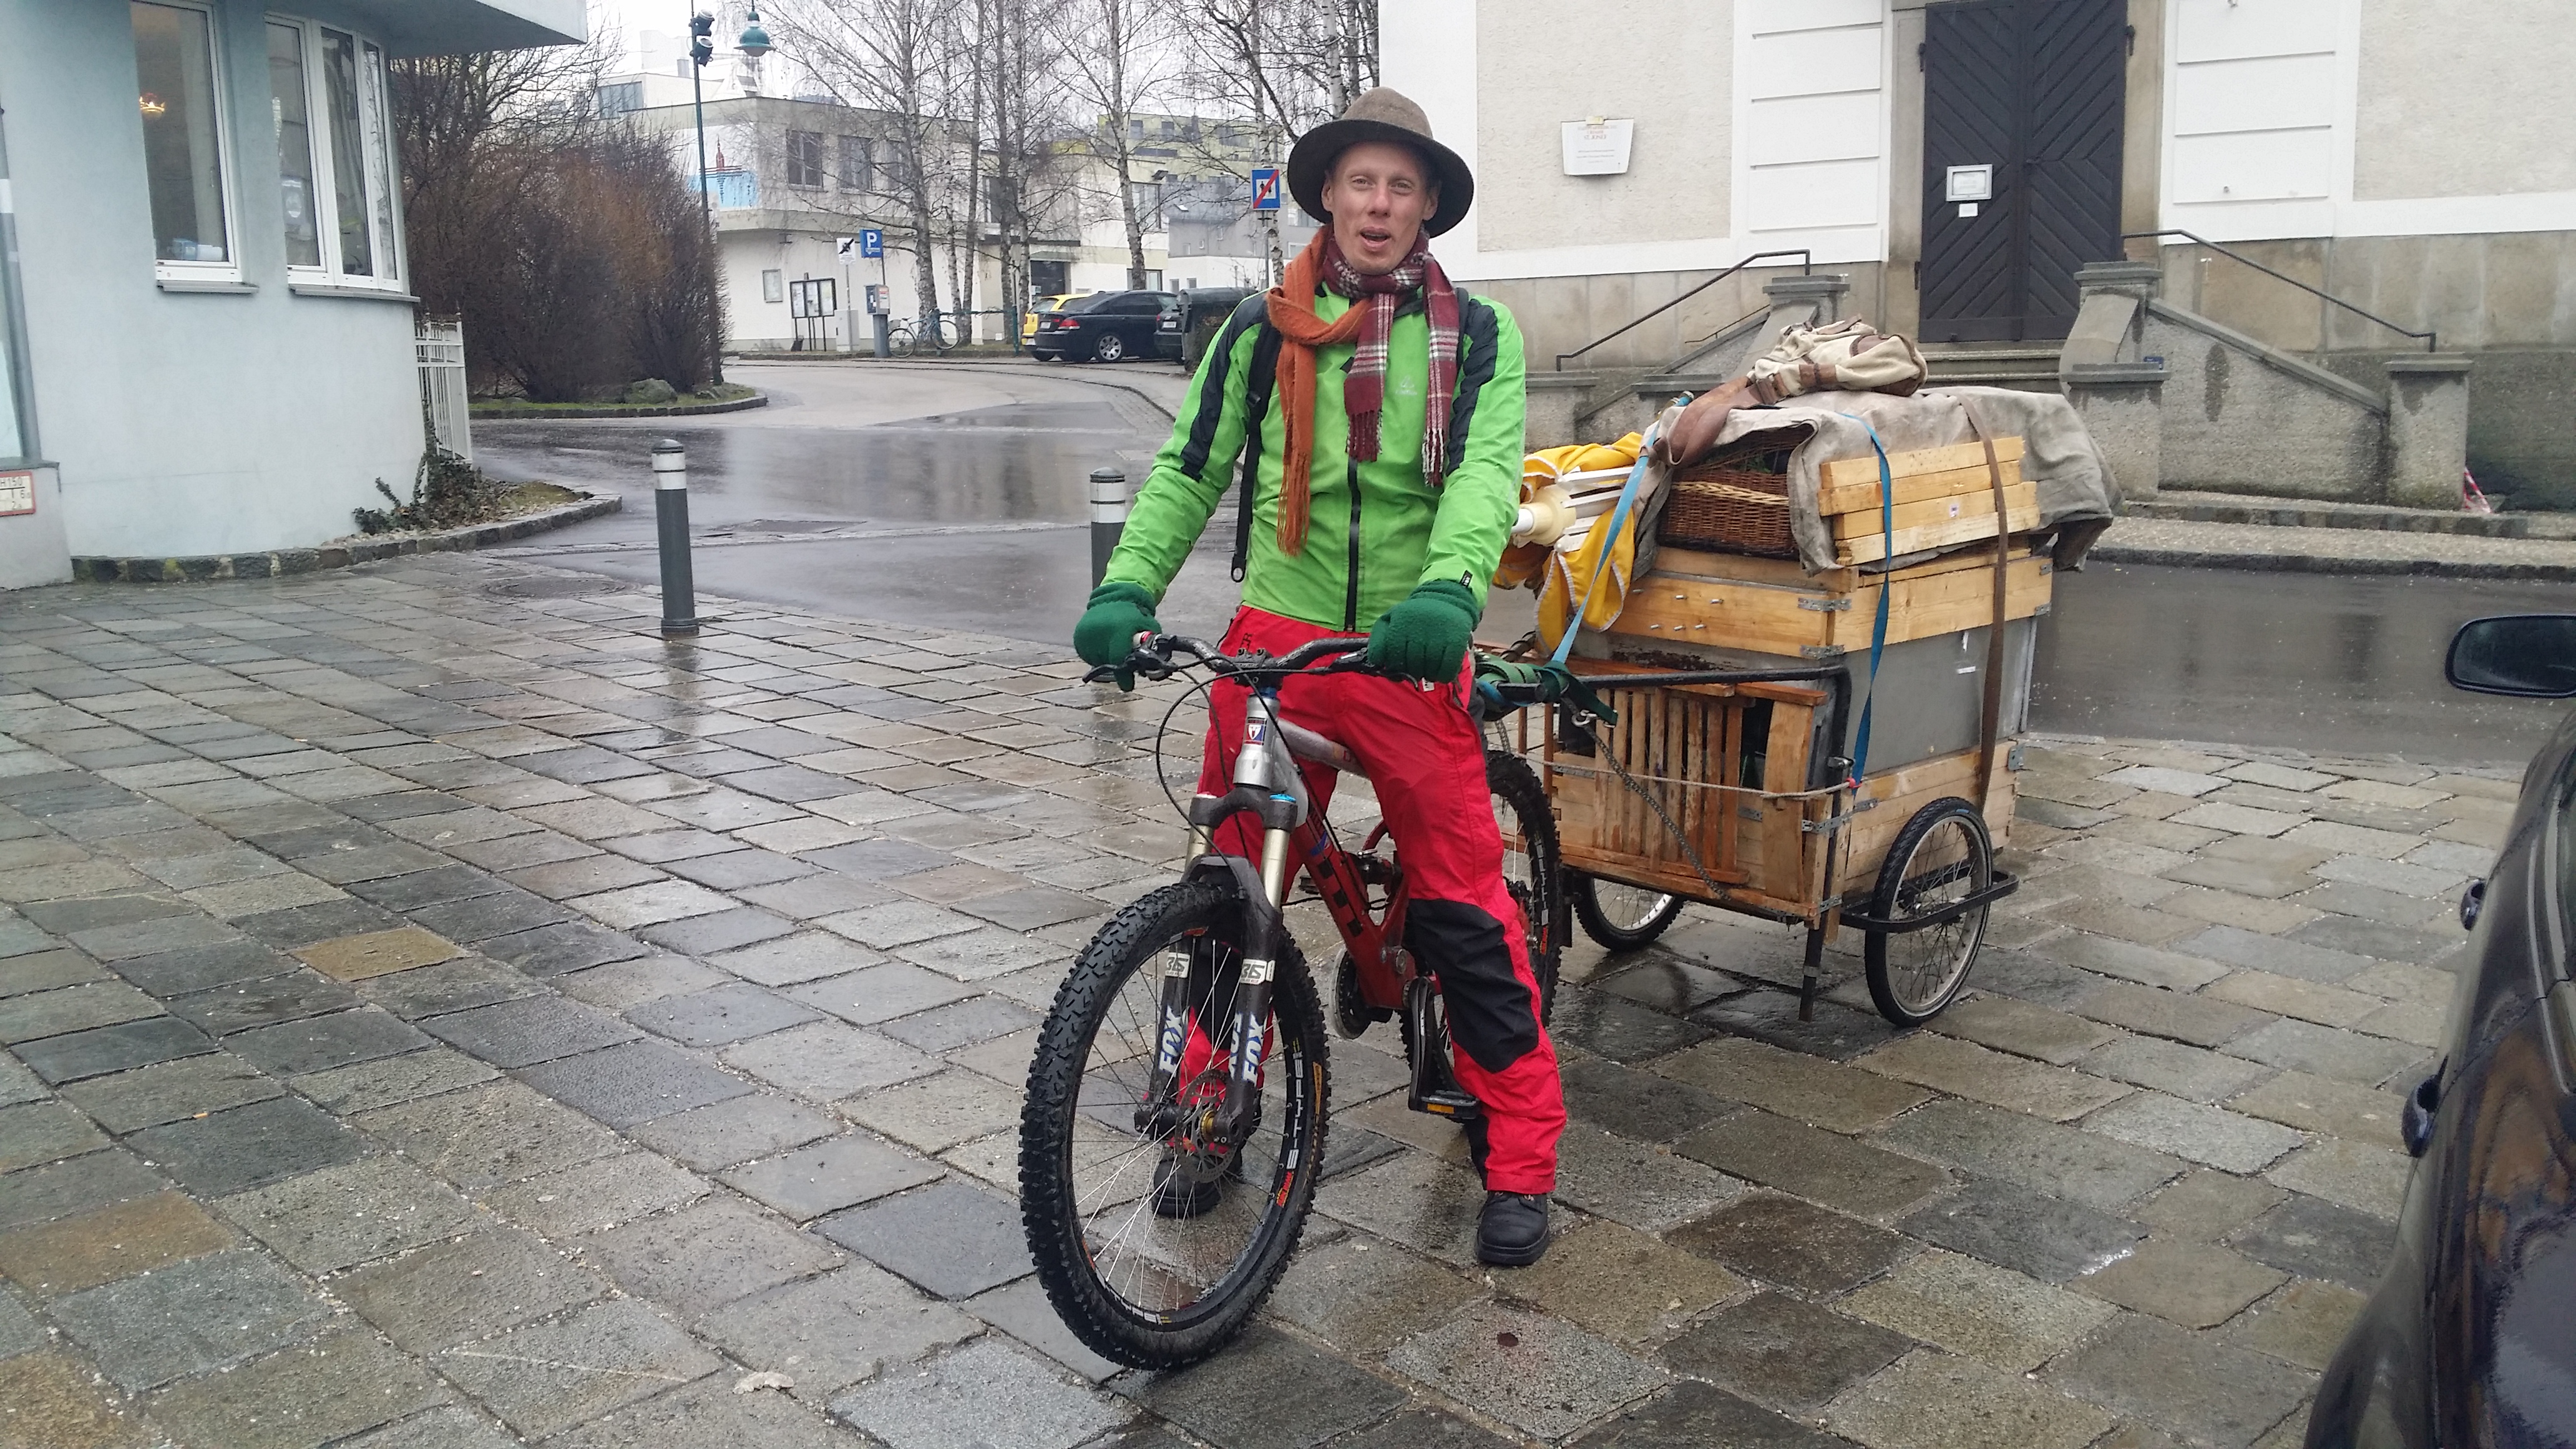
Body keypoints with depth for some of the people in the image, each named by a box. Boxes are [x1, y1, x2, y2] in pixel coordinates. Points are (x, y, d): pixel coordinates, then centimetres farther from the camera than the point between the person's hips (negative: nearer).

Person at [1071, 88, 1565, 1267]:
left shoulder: (1476, 336, 2)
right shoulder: (1262, 329, 7)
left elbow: (1486, 473, -11)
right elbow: (1189, 468, 3)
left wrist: (1447, 594, -30)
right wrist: (1127, 587, -14)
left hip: (1408, 650, -2)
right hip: (1274, 638, 2)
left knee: (1464, 903, -1)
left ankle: (1520, 1158, 11)